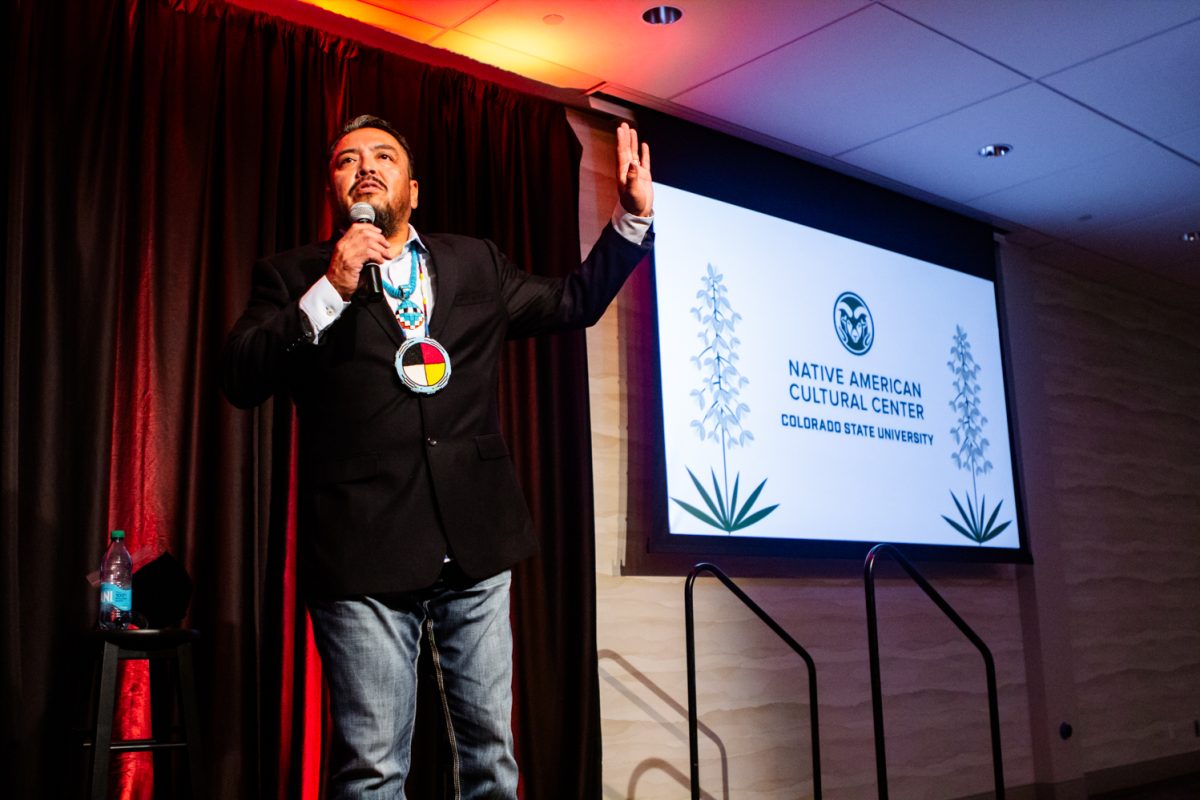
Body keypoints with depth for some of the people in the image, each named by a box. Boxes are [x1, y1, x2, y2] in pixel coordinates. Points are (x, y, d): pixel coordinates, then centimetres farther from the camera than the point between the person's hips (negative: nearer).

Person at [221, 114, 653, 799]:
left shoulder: (477, 265, 16)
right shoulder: (294, 277, 7)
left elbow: (573, 302, 25)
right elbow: (241, 380, -6)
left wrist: (635, 216, 18)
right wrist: (331, 293, -15)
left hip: (477, 547, 3)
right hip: (364, 555, -3)